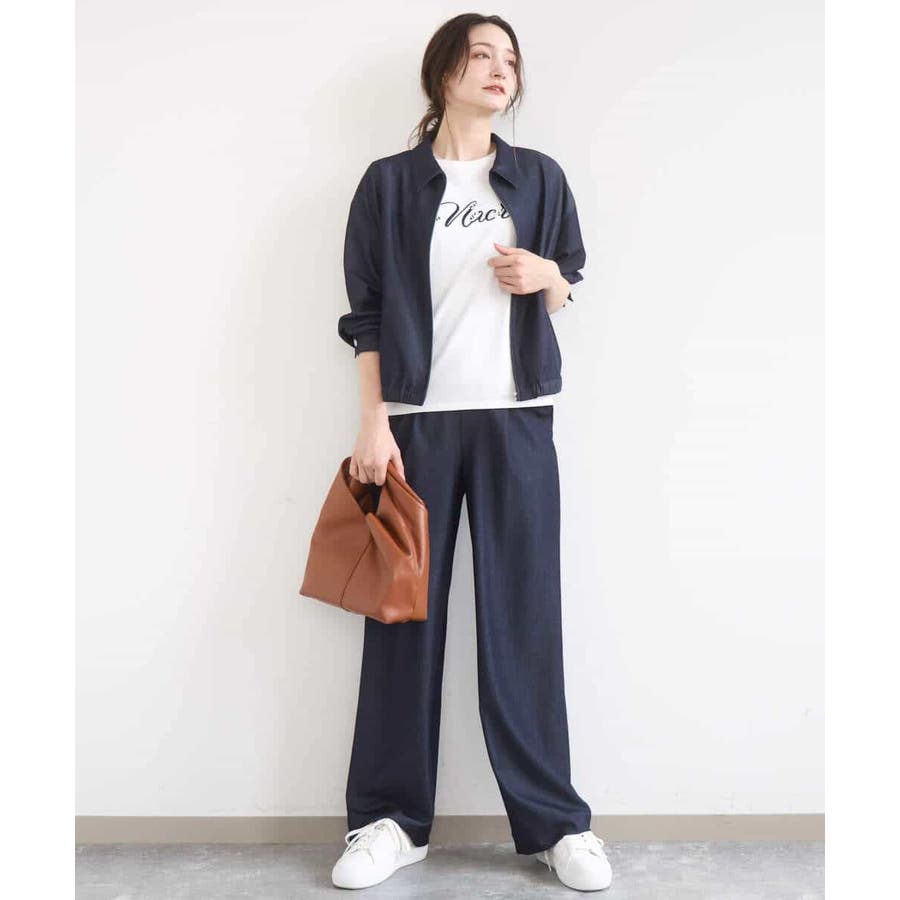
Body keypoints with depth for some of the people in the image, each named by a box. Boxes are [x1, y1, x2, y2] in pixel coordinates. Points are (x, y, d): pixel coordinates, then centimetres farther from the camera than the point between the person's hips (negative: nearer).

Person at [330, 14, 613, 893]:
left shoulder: (539, 178, 11)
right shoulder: (390, 183, 5)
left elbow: (566, 294, 17)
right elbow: (367, 314, 3)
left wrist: (544, 276, -6)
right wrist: (373, 424, -5)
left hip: (514, 418, 1)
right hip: (417, 418, -1)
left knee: (524, 613, 0)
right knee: (404, 613, 1)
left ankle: (556, 821, 9)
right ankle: (390, 819, 12)